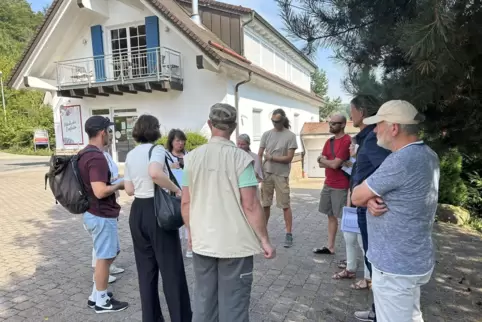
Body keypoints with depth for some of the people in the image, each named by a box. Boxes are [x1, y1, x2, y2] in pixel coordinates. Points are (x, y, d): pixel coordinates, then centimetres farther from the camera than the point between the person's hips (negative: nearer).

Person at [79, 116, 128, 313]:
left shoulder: (86, 154, 10)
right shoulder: (97, 158, -23)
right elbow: (100, 191, -29)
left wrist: (113, 185, 13)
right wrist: (119, 185, -13)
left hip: (95, 213, 10)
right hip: (102, 216, -10)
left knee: (111, 253, 20)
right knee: (104, 257, 5)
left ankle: (96, 295, 31)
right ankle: (101, 301, 21)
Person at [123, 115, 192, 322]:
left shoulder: (130, 155, 8)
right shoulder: (157, 149, -12)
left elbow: (129, 190, 8)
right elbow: (155, 173, -33)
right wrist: (176, 189, -21)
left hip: (137, 211, 7)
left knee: (145, 268, 15)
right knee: (171, 268, 3)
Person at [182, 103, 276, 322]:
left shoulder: (192, 157, -1)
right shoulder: (240, 158, -13)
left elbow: (185, 203, 4)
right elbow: (250, 205, -15)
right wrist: (264, 240, -4)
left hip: (202, 243, 4)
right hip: (235, 244, -4)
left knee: (203, 303, 18)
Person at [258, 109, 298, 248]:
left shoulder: (290, 136, -4)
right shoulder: (266, 134, 6)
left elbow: (289, 158, -8)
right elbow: (259, 155, 5)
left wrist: (271, 157, -8)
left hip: (282, 175, -3)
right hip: (266, 173, 3)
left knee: (285, 205, 1)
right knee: (265, 204, 11)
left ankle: (289, 234, 8)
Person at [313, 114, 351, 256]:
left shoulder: (347, 141, -15)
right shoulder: (329, 141, 12)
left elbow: (335, 164, -20)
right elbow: (321, 164, 8)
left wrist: (323, 159, -1)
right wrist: (331, 162, -11)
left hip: (341, 187, -8)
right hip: (327, 185, 8)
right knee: (331, 216, 14)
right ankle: (330, 247, 26)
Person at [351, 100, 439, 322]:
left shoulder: (401, 160, -28)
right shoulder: (427, 155, 4)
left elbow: (356, 197, -18)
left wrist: (367, 198, 4)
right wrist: (372, 200, -11)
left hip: (395, 266, -9)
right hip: (414, 260, 9)